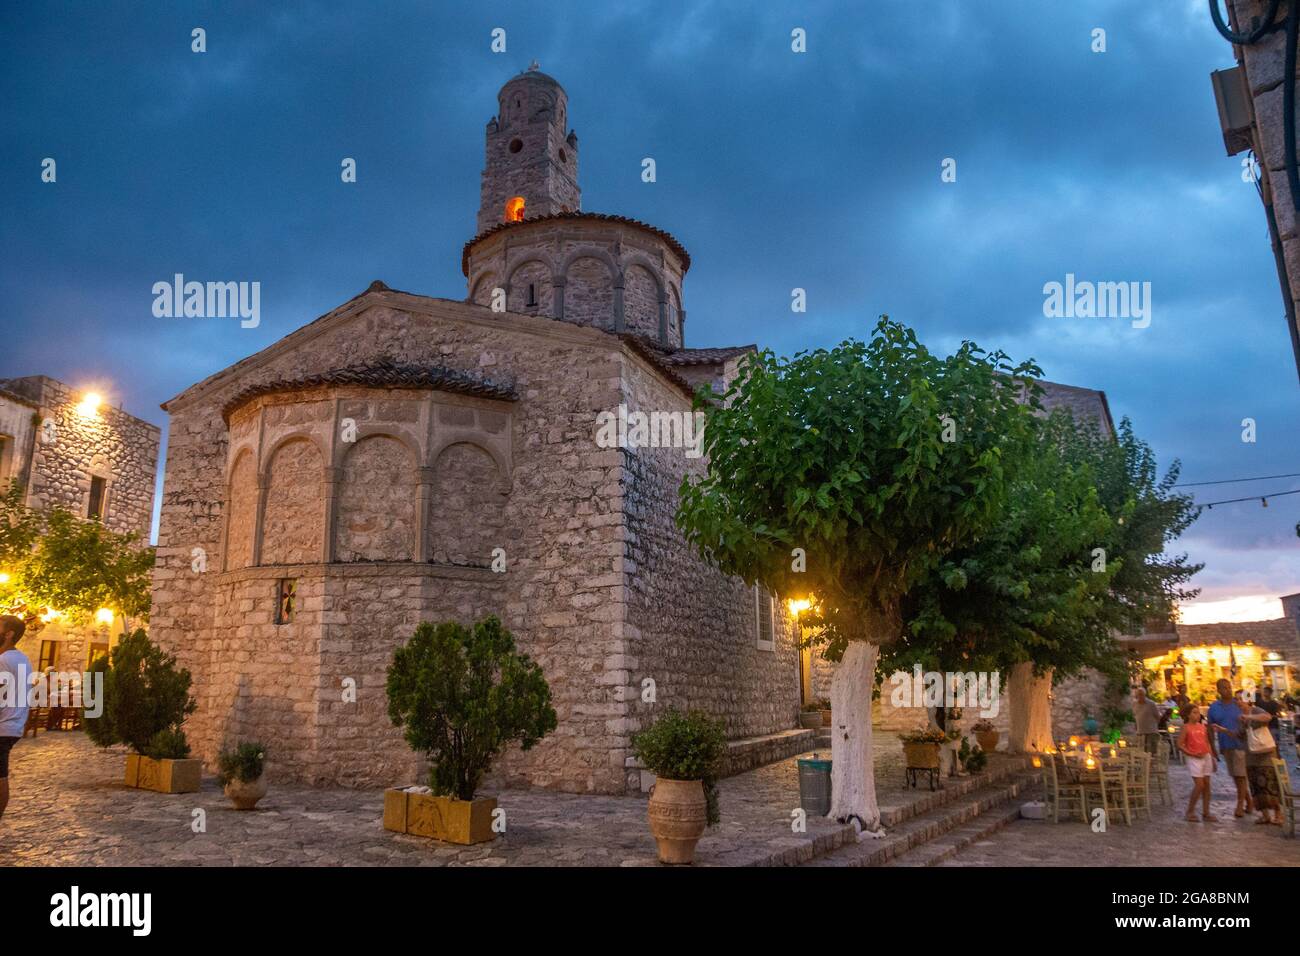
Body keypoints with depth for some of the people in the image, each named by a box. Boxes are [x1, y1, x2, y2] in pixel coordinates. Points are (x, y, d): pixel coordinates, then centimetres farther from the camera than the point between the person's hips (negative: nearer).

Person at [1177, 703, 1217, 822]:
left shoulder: (1202, 726, 11)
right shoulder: (1186, 728, -6)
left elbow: (1207, 743, 17)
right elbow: (1180, 745, -9)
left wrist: (1212, 757, 12)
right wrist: (1193, 754, -15)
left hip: (1206, 757, 6)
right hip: (1194, 759, -6)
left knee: (1207, 785, 6)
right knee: (1199, 785, -11)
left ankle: (1206, 813, 13)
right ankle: (1190, 812, 1)